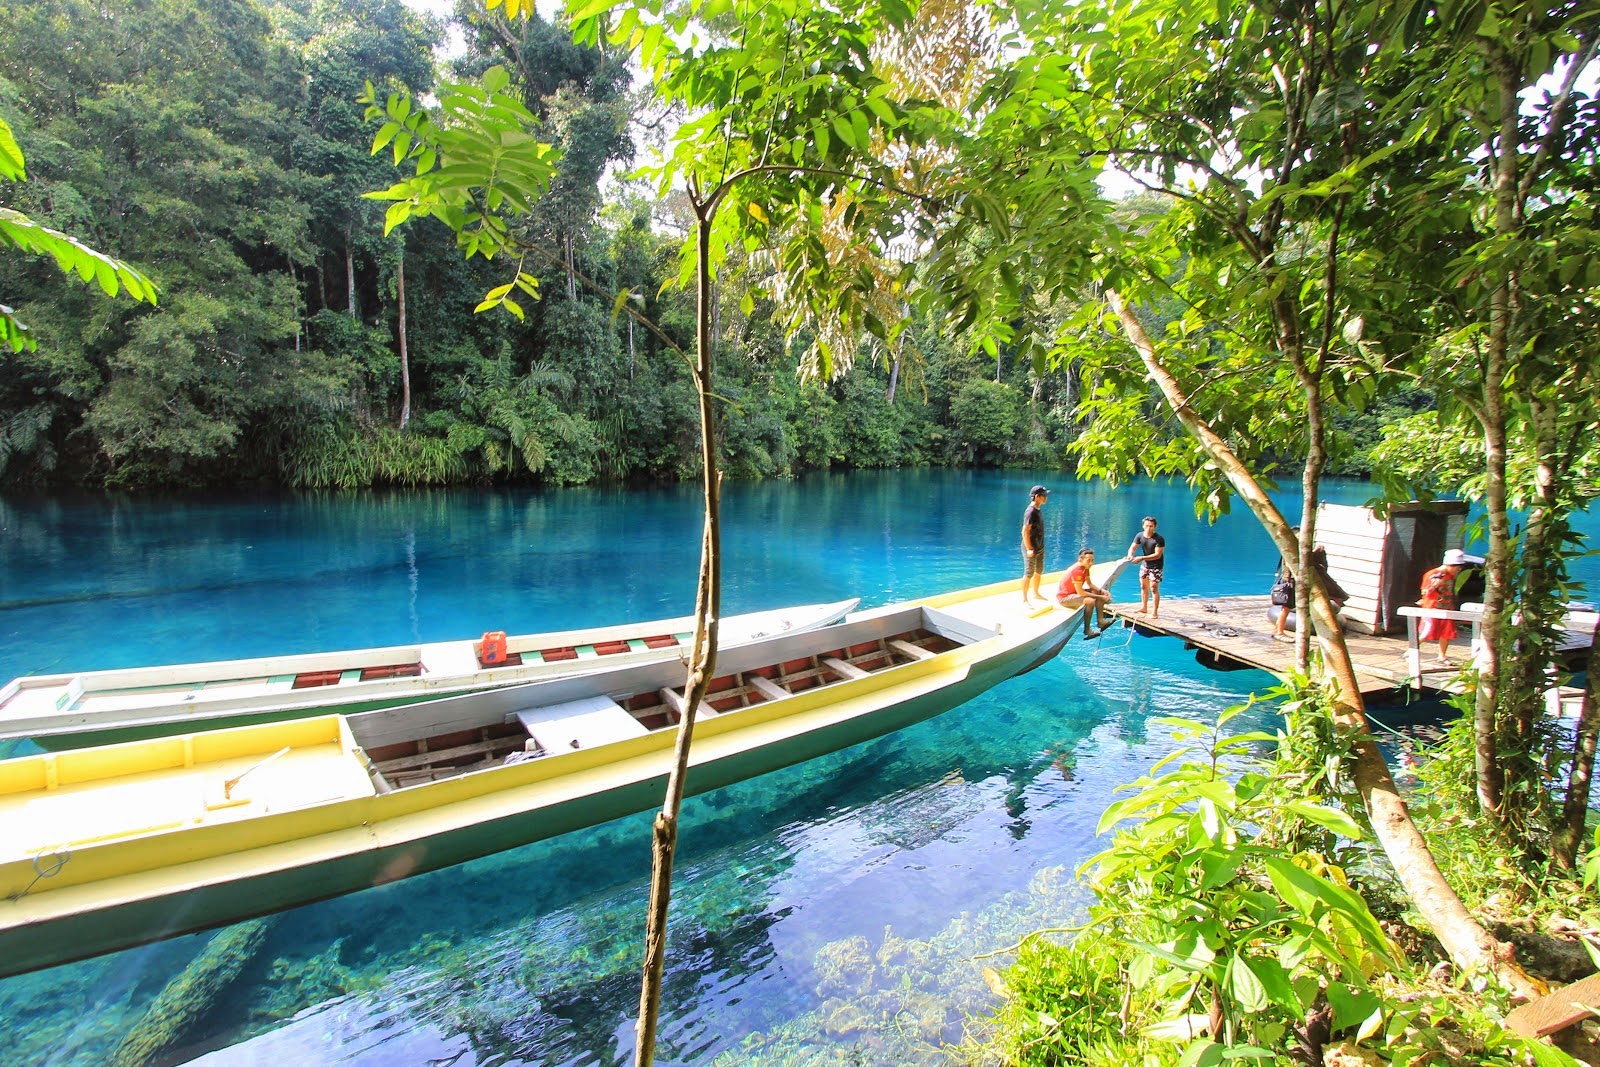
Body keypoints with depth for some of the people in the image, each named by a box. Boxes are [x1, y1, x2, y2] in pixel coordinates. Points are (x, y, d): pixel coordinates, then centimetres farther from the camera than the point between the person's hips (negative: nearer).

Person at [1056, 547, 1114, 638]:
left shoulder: (1085, 568, 1)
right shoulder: (1077, 571, -28)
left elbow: (1090, 584, 12)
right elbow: (1080, 593, -28)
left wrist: (1102, 591, -5)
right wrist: (1100, 597, -21)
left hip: (1074, 592, 10)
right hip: (1064, 597, -10)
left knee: (1099, 593, 6)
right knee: (1090, 601, -29)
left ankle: (1100, 621, 1)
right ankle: (1087, 630, -17)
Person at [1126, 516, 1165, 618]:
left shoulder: (1159, 539, -23)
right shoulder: (1140, 535, -7)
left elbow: (1157, 555, -27)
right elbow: (1132, 547, -5)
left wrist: (1142, 558, -34)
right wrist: (1130, 555, -29)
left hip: (1156, 565, -6)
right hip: (1144, 564, 6)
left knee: (1154, 588, -9)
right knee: (1143, 586, 16)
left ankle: (1155, 612, -6)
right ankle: (1144, 607, 33)